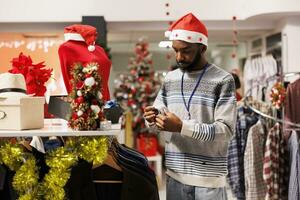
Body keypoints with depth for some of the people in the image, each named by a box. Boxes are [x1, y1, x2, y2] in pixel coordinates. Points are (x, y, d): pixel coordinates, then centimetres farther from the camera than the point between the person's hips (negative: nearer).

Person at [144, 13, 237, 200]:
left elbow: (226, 130, -14)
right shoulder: (170, 78, 8)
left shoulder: (223, 80, -8)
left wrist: (182, 126, -23)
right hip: (175, 174, 4)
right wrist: (153, 116, -8)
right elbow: (159, 109, 16)